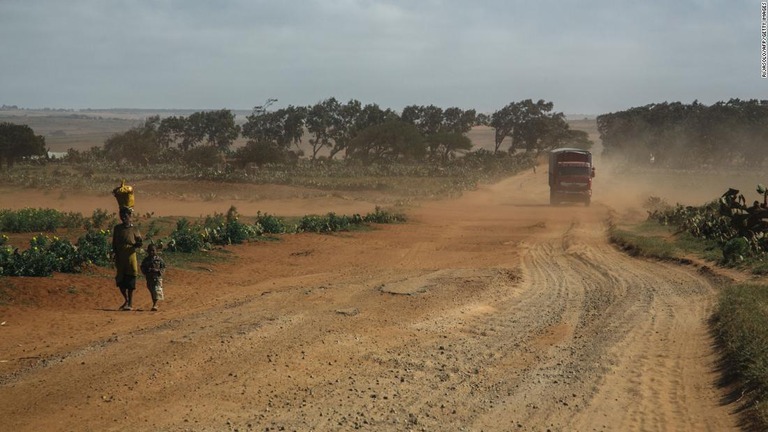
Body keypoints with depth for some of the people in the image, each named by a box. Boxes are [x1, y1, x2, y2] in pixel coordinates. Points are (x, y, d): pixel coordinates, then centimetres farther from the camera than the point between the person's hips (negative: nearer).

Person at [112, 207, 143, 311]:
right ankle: (126, 300, 26)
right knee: (120, 281, 7)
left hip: (130, 257, -3)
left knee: (130, 282, -3)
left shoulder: (134, 229, 1)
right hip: (120, 258, 3)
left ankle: (130, 303, 4)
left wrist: (137, 245, -19)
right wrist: (114, 252, 4)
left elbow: (139, 242, 3)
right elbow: (114, 243, 14)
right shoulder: (117, 228, 9)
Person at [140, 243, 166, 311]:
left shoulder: (159, 259, -2)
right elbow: (142, 268, 6)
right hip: (149, 278, 3)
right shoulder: (145, 260, 5)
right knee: (152, 291, 12)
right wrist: (148, 270, -14)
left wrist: (157, 270, -18)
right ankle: (154, 304, 24)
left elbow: (163, 267, 0)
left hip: (157, 277, -3)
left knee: (157, 290, -14)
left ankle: (155, 305, -16)